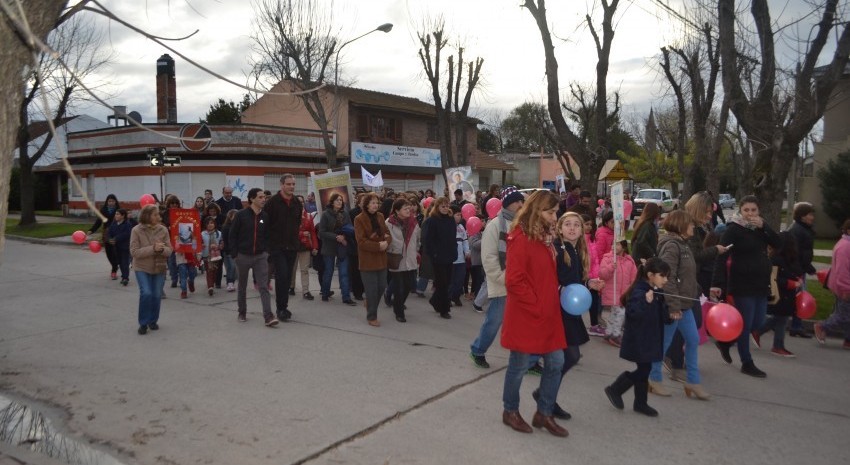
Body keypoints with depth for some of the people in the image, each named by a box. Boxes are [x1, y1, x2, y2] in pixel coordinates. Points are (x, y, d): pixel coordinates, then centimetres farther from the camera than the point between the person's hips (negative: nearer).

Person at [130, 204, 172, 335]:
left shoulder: (163, 229, -3)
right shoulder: (136, 230, -10)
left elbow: (169, 250, -1)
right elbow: (134, 252, -15)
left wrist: (162, 249, -24)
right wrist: (152, 249, -26)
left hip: (159, 268, 3)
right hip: (142, 268, -3)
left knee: (157, 295, 4)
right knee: (146, 293, -15)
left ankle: (153, 320, 26)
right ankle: (143, 323, 3)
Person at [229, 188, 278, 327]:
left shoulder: (265, 216, 2)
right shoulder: (241, 215, -8)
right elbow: (233, 235, -5)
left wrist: (266, 251, 0)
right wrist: (234, 254, -8)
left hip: (260, 256, 2)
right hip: (243, 256, -1)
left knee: (263, 287, -7)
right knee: (242, 286, 14)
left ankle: (268, 317, -10)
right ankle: (242, 313, 30)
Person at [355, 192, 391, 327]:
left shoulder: (380, 217, 8)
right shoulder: (359, 219, -11)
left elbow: (388, 234, 9)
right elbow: (361, 241, -16)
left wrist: (386, 242, -13)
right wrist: (378, 246, -21)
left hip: (381, 258, 6)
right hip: (367, 260, -6)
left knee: (381, 287, 11)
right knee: (371, 289, 1)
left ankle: (371, 306, 37)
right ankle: (371, 316, 16)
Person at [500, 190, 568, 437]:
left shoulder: (545, 237, 10)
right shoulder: (521, 239, -17)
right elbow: (514, 281, -21)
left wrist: (552, 301, 7)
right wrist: (536, 306, -16)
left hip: (549, 315, 8)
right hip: (525, 317, -8)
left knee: (555, 363, 10)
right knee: (519, 365, 7)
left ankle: (544, 413, 27)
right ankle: (510, 411, 28)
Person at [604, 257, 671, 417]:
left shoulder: (656, 293, 10)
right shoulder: (639, 292, -20)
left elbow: (659, 315, 24)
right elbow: (632, 312, -33)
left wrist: (669, 315, 6)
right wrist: (646, 302, -44)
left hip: (649, 339, 9)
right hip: (638, 340, -9)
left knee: (644, 369, 14)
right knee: (643, 369, -5)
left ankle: (640, 403, 25)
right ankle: (614, 390, 12)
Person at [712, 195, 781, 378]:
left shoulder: (760, 227, 9)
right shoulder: (733, 229, -12)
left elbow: (778, 244, -3)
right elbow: (721, 257, -19)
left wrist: (764, 226, -16)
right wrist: (717, 283, -29)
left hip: (761, 283, 7)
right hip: (742, 284, -7)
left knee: (758, 323, 12)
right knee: (746, 324, 1)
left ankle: (725, 342, 31)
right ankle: (747, 363, 13)